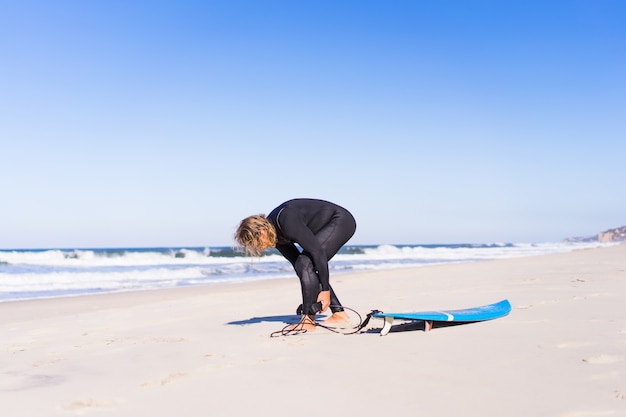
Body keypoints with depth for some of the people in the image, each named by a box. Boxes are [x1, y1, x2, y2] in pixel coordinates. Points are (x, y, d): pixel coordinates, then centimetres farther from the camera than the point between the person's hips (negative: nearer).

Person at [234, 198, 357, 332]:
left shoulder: (287, 222, -31)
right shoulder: (274, 233, -2)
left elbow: (318, 252, -30)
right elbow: (295, 260, 6)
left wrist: (325, 289, -25)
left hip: (341, 221, -10)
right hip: (330, 225, 10)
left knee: (305, 263, -19)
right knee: (302, 265, 6)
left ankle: (308, 319, -15)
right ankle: (339, 314, 9)